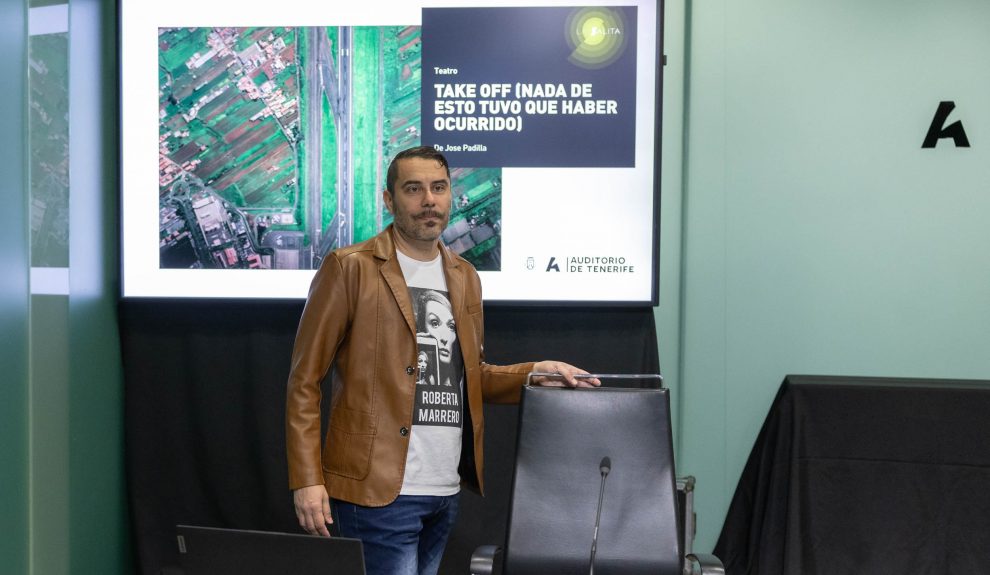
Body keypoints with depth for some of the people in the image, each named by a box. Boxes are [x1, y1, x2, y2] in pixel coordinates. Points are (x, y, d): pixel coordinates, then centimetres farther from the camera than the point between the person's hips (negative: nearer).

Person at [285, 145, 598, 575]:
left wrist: (533, 374, 4)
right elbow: (304, 381, -5)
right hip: (382, 490, -6)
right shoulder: (350, 268, -5)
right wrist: (307, 479, -12)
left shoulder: (465, 277, 14)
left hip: (447, 491, 6)